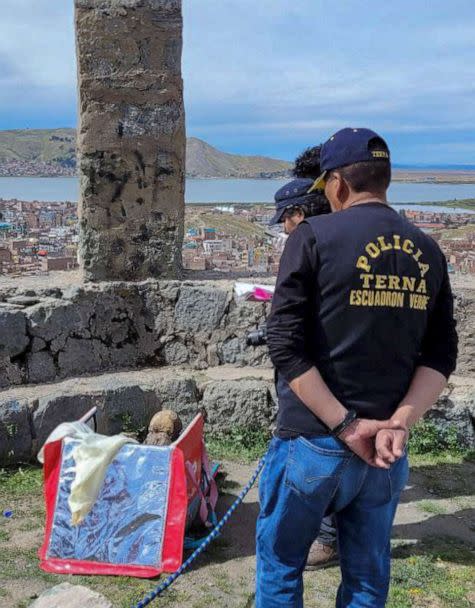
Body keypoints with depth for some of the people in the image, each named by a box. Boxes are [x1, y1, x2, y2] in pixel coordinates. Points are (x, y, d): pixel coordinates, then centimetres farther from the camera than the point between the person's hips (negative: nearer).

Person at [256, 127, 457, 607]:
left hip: (313, 441, -4)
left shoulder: (314, 236, -10)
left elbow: (284, 345, -16)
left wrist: (345, 425, -13)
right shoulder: (428, 251, 5)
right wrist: (400, 421, -7)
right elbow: (441, 355, 2)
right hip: (387, 450, 5)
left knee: (279, 566, 16)